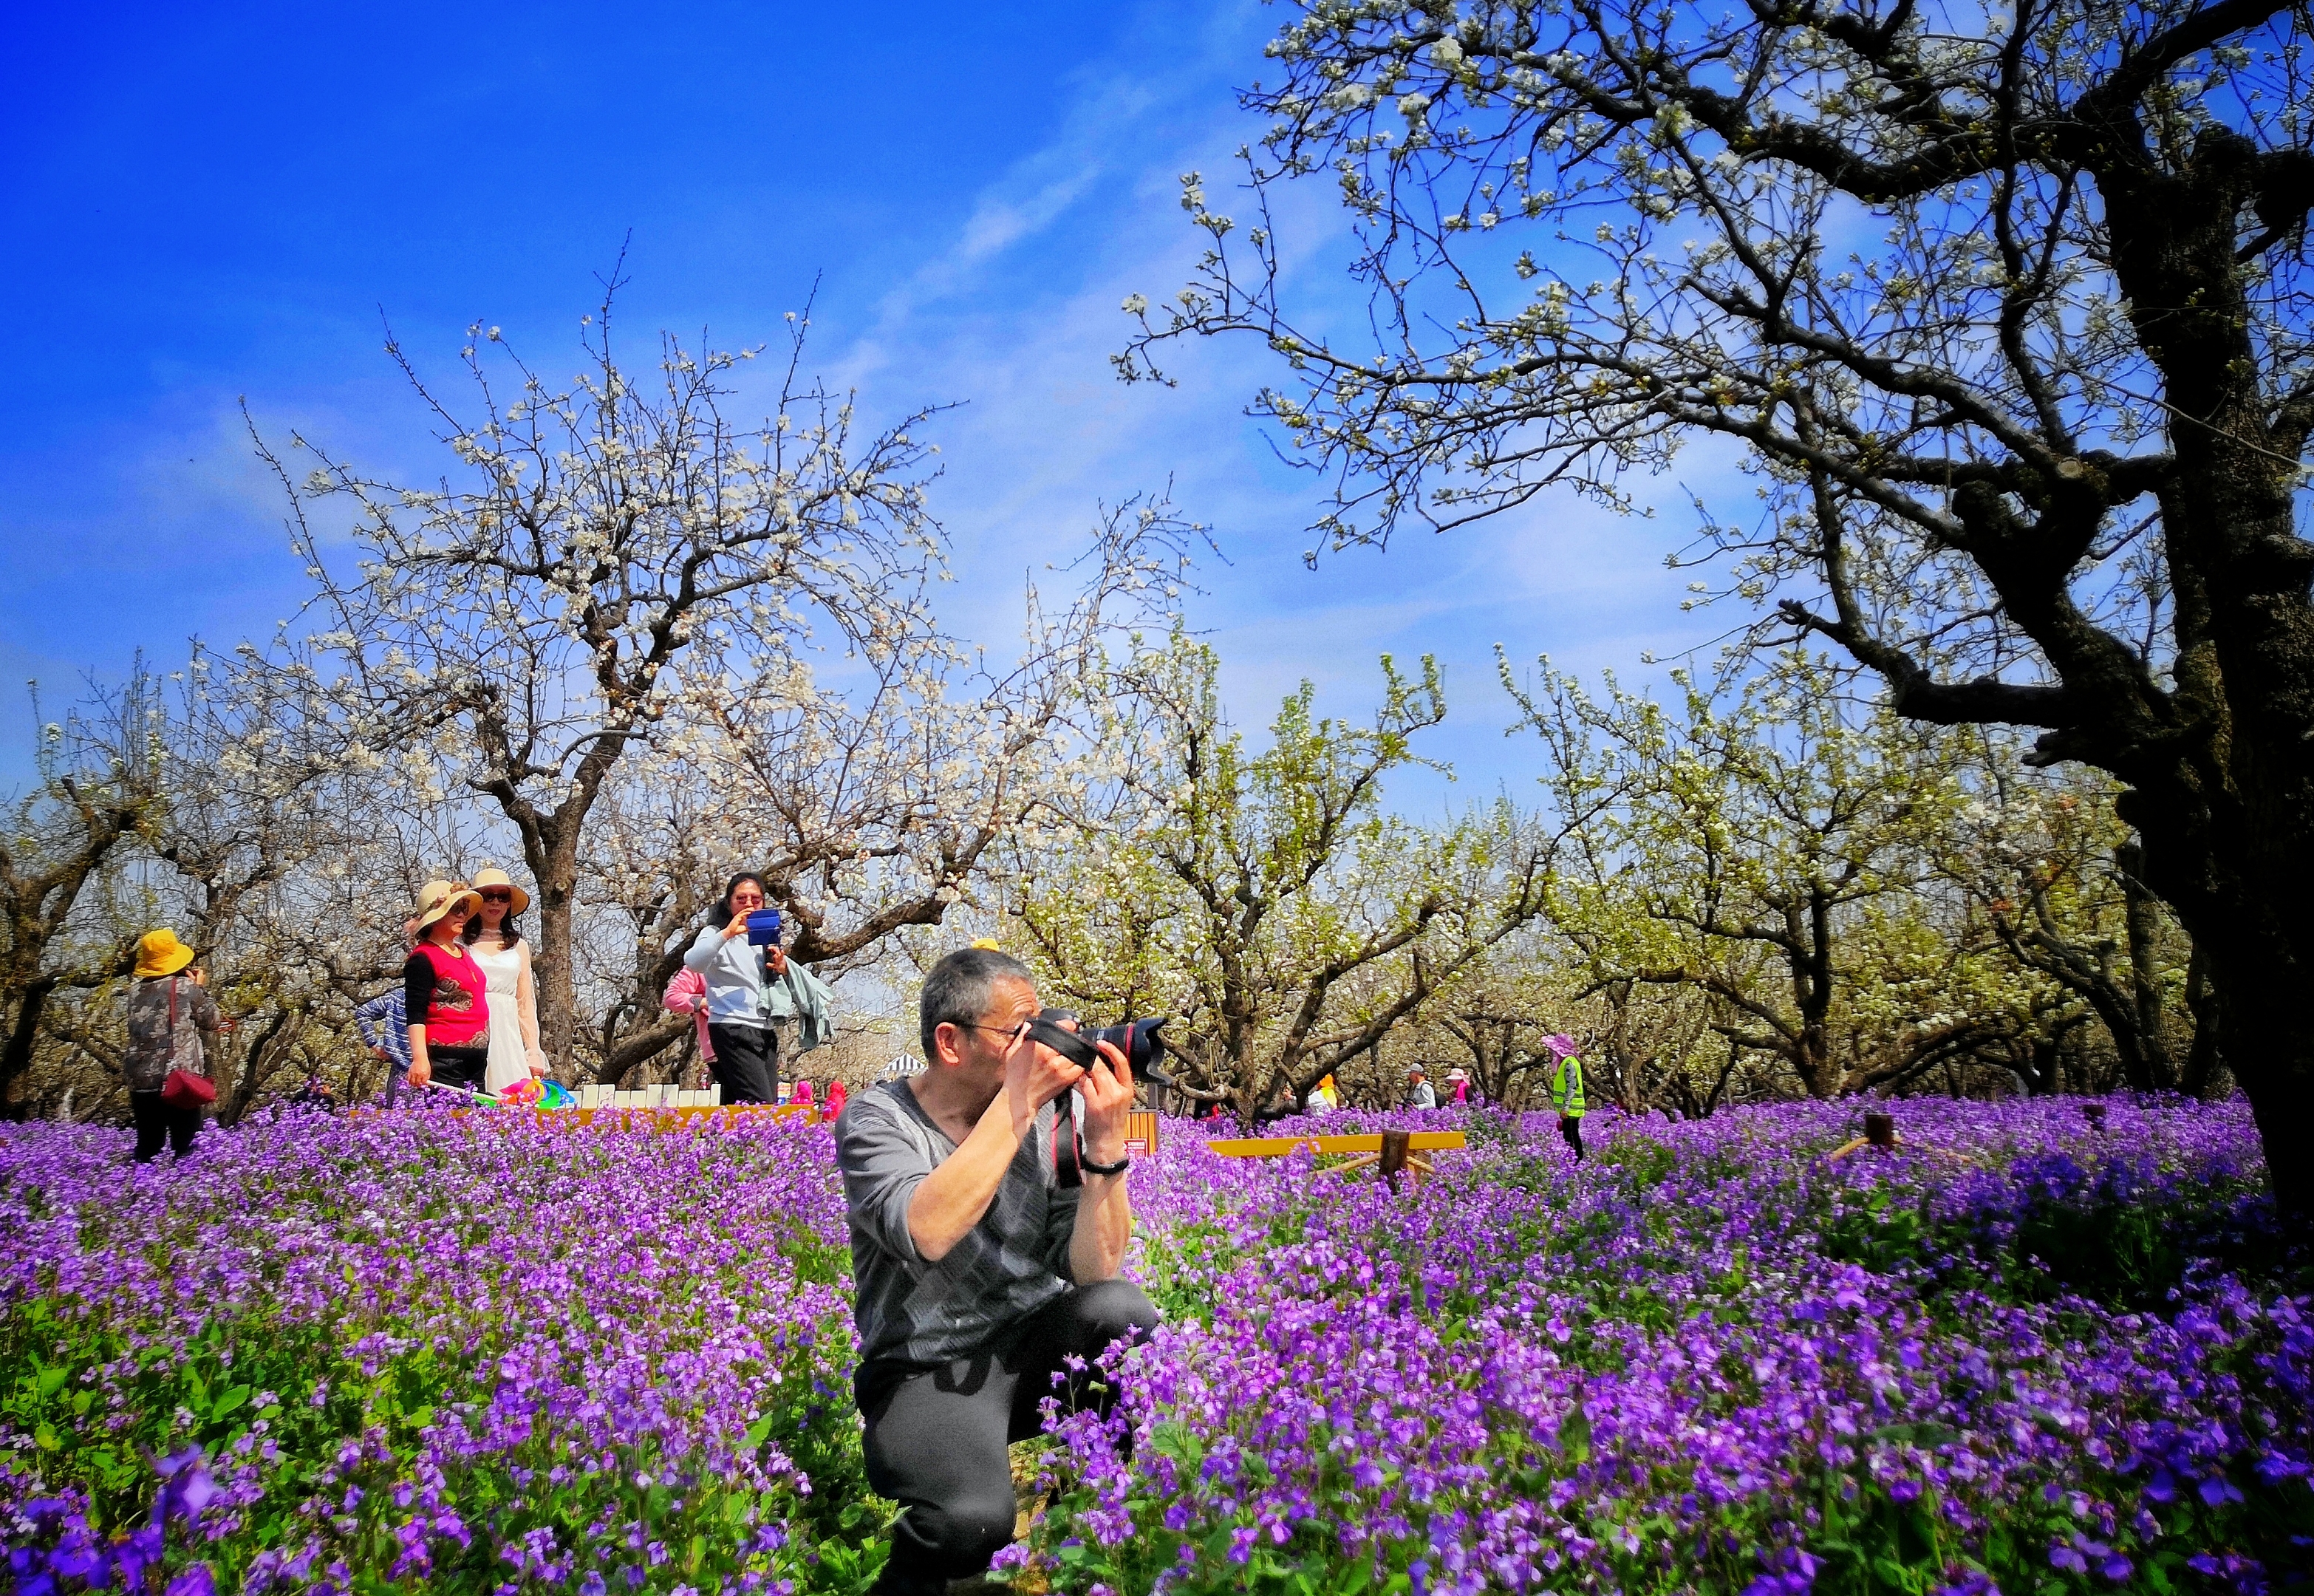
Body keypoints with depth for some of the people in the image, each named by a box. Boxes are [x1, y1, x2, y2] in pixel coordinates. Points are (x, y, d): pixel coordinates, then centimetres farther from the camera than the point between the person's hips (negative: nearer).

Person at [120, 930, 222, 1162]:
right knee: (185, 1145, 0)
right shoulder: (186, 987, -5)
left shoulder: (136, 992, 9)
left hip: (142, 1082, 5)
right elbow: (212, 1022, 4)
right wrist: (202, 989, 16)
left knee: (148, 1147, 12)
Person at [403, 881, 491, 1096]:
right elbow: (415, 1014, -12)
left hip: (477, 1059, 8)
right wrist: (420, 1058, -23)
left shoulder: (463, 952, 17)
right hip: (443, 1061, -8)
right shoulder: (423, 958, -6)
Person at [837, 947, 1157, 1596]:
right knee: (971, 1518, -32)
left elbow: (1095, 1271, -11)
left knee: (1120, 1309, -29)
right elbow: (926, 1233, -31)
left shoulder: (1058, 1113, -5)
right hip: (927, 1370, -3)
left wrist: (1104, 1141, -22)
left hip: (1036, 1344, 3)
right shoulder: (876, 1121, -9)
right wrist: (1016, 1103, -29)